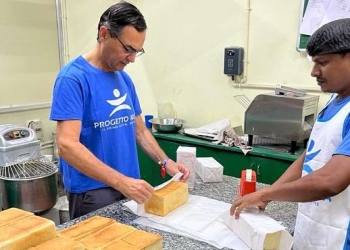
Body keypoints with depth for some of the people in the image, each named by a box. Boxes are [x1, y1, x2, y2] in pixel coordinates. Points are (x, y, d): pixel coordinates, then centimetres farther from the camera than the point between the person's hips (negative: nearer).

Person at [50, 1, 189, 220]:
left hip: (128, 186, 7)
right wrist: (121, 181, -31)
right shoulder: (73, 78, -16)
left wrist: (166, 162, -2)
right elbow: (67, 145, -25)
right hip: (92, 193, -7)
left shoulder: (125, 79, 6)